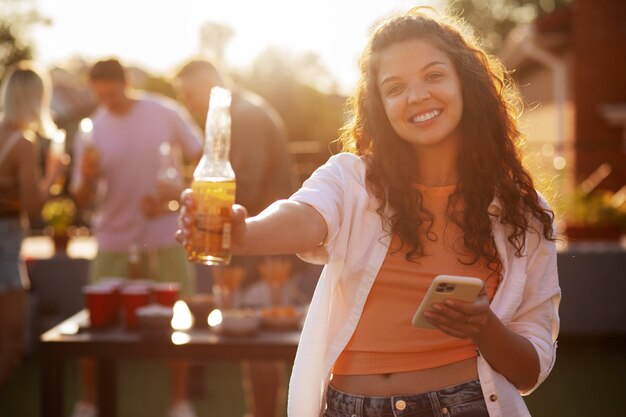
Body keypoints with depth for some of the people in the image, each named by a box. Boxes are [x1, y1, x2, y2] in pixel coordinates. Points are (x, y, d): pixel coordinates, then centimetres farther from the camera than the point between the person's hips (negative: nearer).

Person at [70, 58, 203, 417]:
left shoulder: (166, 114, -4)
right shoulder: (93, 130, 0)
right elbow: (83, 200, 1)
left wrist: (181, 192, -14)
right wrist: (87, 176, -20)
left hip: (165, 237, -1)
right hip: (114, 240, 1)